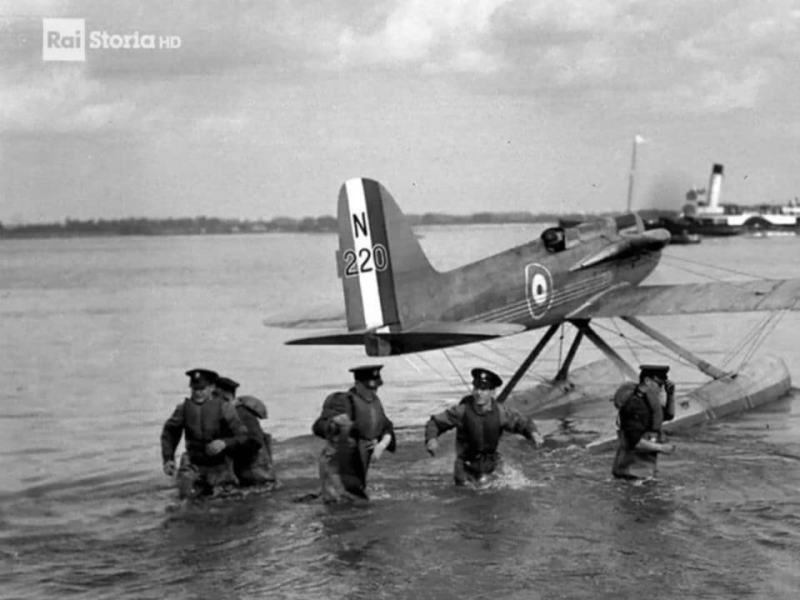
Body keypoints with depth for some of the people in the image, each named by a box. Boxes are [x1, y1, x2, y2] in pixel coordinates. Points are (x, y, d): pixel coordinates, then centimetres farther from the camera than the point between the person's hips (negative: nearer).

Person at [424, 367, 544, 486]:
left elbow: (523, 424, 0)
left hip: (490, 469, 2)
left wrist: (533, 433, -22)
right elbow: (434, 423, -11)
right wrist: (431, 439, -31)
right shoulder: (462, 411, -18)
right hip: (466, 470, -2)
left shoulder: (500, 412, -11)